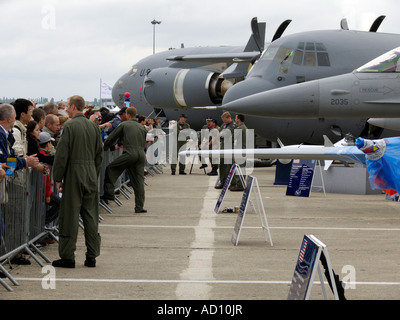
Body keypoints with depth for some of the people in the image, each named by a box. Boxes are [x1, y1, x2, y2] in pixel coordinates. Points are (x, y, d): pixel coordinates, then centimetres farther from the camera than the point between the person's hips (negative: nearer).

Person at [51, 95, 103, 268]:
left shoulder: (70, 126, -10)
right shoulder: (93, 126, 8)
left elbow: (62, 154, -11)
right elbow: (99, 154, 13)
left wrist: (58, 178, -5)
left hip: (74, 174, -6)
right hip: (91, 174, 6)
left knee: (70, 215, 0)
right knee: (90, 215, 9)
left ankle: (67, 257, 2)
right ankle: (91, 257, 11)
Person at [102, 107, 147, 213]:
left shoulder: (124, 125, 6)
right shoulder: (142, 128, 20)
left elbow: (111, 138, 12)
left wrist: (104, 148, 24)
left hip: (130, 154, -5)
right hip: (141, 155, 5)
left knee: (111, 169, 10)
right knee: (139, 181, 6)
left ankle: (109, 193, 5)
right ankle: (139, 207, 5)